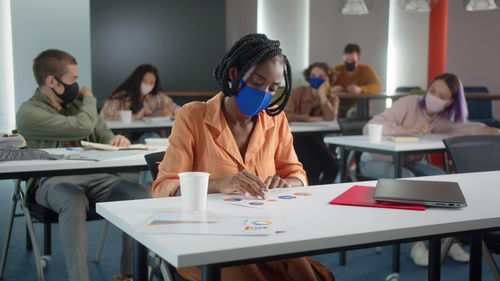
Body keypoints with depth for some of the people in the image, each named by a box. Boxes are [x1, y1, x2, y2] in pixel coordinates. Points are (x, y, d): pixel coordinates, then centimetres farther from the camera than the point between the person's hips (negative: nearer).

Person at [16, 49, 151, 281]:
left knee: (141, 194, -20)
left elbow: (104, 136, 21)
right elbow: (82, 127, -16)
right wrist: (89, 99, 5)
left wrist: (117, 140, -6)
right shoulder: (29, 113, -4)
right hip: (51, 181, -5)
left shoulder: (77, 102, 19)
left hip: (92, 177, 6)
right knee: (73, 201, -41)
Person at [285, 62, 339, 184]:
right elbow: (286, 115, -14)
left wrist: (322, 94, -17)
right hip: (296, 139, -3)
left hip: (316, 140, 3)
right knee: (312, 168, -29)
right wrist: (311, 119, -16)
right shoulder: (298, 92, 0)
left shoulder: (332, 99, 7)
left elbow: (330, 119, -15)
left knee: (332, 166, -22)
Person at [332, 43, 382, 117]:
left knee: (353, 112, -38)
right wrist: (332, 89, -28)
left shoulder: (367, 70, 3)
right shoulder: (337, 70, 7)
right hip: (340, 105, 1)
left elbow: (378, 87, -13)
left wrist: (360, 90, -34)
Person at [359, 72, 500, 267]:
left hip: (407, 163, 5)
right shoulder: (409, 104, -18)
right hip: (375, 162, -5)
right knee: (406, 178, -35)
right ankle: (416, 245, -27)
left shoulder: (441, 120, 0)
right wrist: (406, 129, -38)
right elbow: (369, 128, -28)